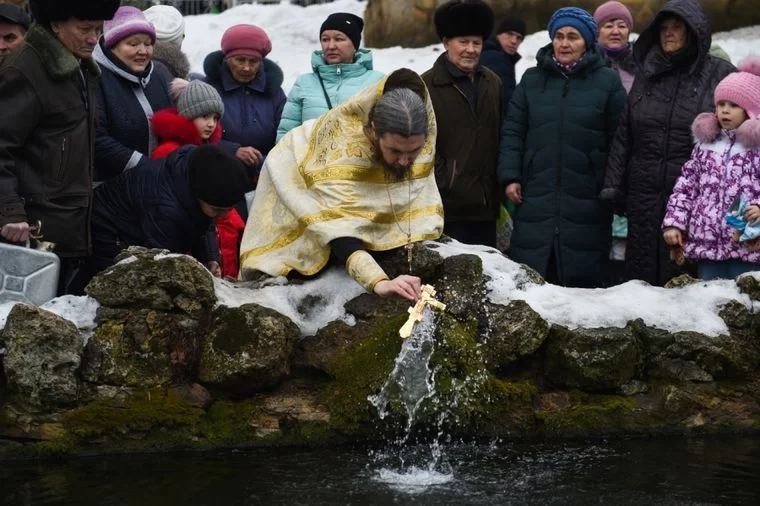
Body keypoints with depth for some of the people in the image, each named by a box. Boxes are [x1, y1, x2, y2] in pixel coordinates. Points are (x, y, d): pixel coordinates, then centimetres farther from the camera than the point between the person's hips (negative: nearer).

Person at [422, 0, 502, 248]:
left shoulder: (492, 83, 15)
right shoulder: (427, 86, -5)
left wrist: (499, 190, 12)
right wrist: (444, 183, -12)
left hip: (486, 203, 6)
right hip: (447, 205, -6)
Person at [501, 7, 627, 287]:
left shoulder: (607, 81, 2)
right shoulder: (532, 79, 10)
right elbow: (513, 132, 11)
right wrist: (510, 176, 1)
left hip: (586, 201, -2)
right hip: (536, 198, 2)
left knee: (583, 277, 0)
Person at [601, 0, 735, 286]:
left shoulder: (720, 75, 1)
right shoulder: (646, 75, 13)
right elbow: (623, 137, 15)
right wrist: (613, 185, 8)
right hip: (645, 200, 4)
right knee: (641, 276, 8)